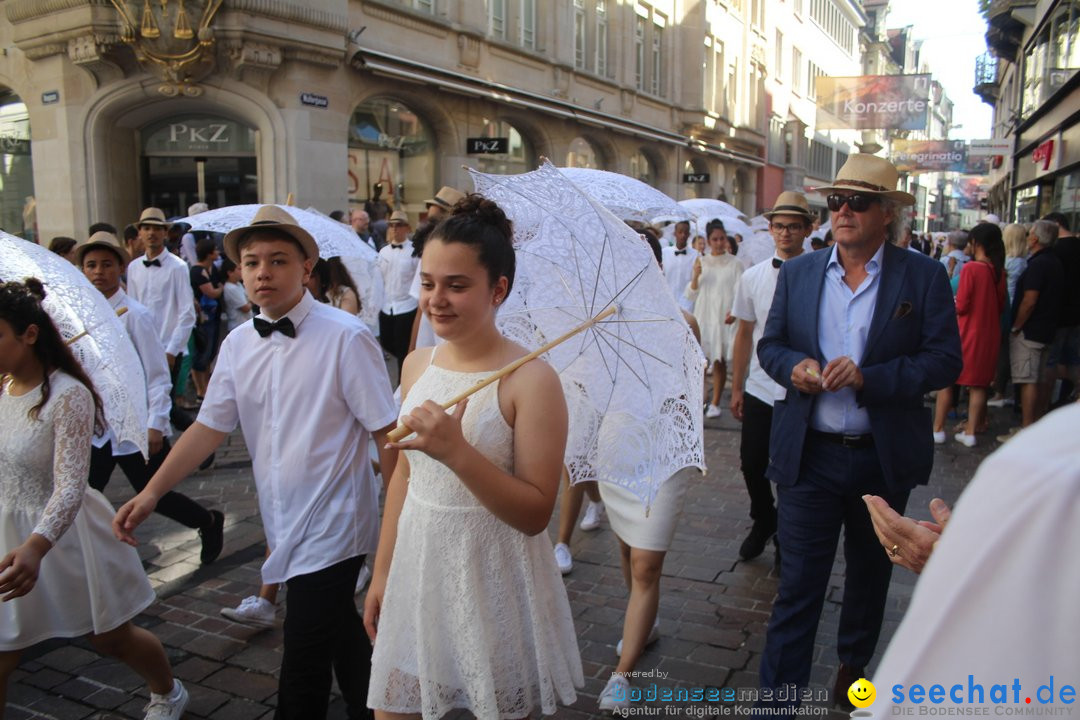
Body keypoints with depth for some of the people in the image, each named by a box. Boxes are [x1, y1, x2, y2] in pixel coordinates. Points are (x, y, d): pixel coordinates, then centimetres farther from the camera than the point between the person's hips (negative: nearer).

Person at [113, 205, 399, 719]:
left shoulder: (345, 337, -17)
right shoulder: (238, 344, 4)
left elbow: (386, 432, -14)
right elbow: (210, 426, 6)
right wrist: (150, 493, -1)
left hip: (331, 528, -6)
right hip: (284, 525, 6)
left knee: (302, 673, -1)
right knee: (340, 634, 24)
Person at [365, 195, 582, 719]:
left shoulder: (531, 379, -16)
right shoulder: (416, 365, 2)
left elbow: (536, 513, -17)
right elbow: (404, 476, 11)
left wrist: (457, 452, -29)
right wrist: (381, 573, 15)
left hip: (492, 581, -5)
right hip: (417, 570, 5)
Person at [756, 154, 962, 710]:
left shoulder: (924, 277, -4)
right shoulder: (797, 273, 3)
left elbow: (945, 360, -8)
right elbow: (769, 344, 8)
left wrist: (869, 376, -22)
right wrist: (794, 366, -14)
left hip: (884, 459, 0)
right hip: (809, 454, 0)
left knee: (870, 574, 21)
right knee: (798, 583, 1)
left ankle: (854, 665, 46)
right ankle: (778, 695, 13)